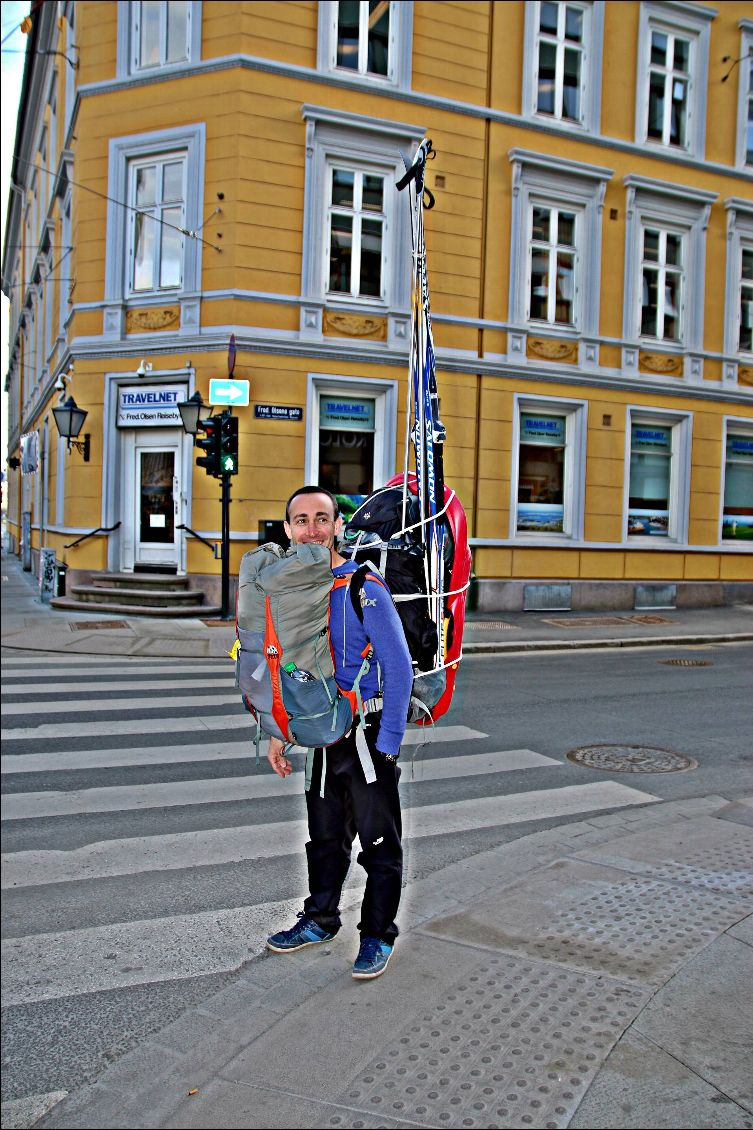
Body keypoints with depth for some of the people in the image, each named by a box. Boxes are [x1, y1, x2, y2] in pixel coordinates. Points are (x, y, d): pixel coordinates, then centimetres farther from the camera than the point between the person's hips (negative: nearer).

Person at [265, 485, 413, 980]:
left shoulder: (364, 590, -16)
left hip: (366, 734, -6)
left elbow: (399, 669, -15)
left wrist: (387, 744, -16)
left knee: (380, 842, 6)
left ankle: (378, 936, 22)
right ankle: (320, 920, 37)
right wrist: (279, 732, 11)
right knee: (325, 836, 20)